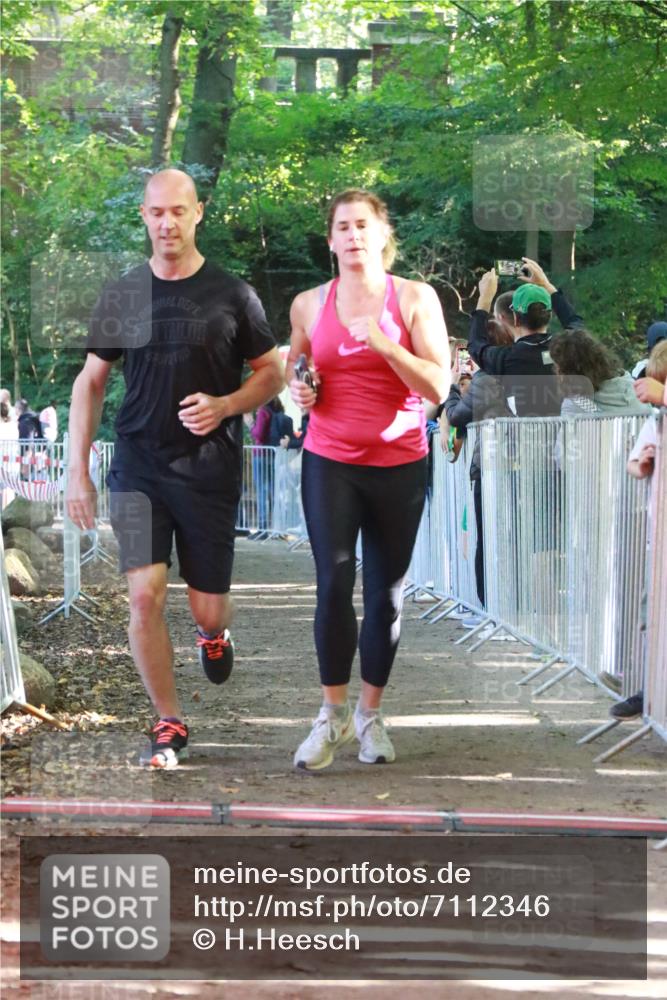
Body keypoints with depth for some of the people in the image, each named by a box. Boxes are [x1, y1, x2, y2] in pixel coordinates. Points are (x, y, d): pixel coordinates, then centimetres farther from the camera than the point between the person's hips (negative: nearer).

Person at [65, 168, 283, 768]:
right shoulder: (122, 297, 4)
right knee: (145, 595, -12)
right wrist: (78, 470, 3)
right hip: (138, 470, 1)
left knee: (208, 607, 3)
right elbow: (91, 382, 10)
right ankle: (169, 726, 2)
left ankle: (214, 634, 43)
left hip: (210, 472, -1)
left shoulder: (231, 295, -2)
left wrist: (225, 406, -16)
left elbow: (272, 373, 4)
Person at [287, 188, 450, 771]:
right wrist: (298, 390, -1)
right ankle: (333, 715, 3)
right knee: (334, 584, -10)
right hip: (329, 462, 1)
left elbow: (438, 387, -10)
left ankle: (370, 713, 20)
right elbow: (295, 370, 23)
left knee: (387, 592, 5)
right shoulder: (310, 305, 5)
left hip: (399, 464, -1)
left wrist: (379, 337, -19)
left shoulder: (414, 299, -3)